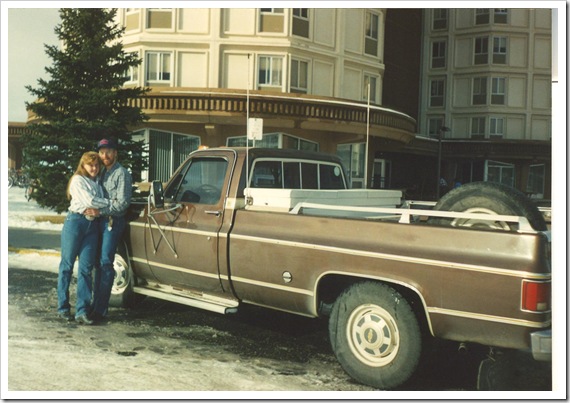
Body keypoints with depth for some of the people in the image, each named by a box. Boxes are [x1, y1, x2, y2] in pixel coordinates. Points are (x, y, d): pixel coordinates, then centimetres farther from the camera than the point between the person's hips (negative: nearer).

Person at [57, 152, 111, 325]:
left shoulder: (97, 183, 20)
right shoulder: (78, 180, 1)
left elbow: (96, 202, 13)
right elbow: (89, 201, -10)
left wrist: (94, 209, -9)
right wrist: (109, 203, -1)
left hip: (92, 225, 5)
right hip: (75, 221, -5)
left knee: (86, 268, -2)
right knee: (67, 265, 1)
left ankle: (82, 311, -4)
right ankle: (63, 308, 9)